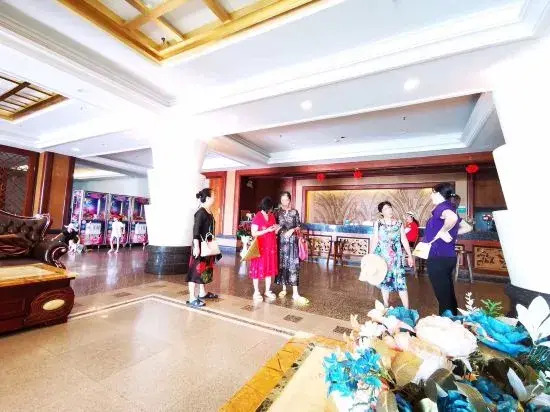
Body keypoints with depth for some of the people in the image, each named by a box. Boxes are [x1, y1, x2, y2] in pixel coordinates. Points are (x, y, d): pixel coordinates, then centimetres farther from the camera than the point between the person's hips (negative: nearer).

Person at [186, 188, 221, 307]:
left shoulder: (209, 212, 9)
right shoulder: (201, 213, -17)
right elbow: (195, 231, -21)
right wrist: (196, 247, -24)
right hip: (200, 246, -10)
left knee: (205, 269, 18)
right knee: (196, 270, -2)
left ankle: (202, 293, 33)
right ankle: (192, 299, 7)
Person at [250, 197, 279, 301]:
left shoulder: (272, 216, 8)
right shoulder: (257, 217, -11)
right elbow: (254, 233, -15)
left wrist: (277, 228, -6)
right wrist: (267, 230, -20)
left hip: (271, 247, 6)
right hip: (260, 247, -6)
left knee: (270, 268, 12)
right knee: (258, 269, 3)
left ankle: (267, 291, 24)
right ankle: (256, 292, 16)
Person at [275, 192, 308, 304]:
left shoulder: (294, 212, 2)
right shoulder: (278, 212, 5)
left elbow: (298, 226, 4)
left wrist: (292, 230, -15)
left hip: (292, 241, -1)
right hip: (281, 241, 2)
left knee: (293, 265, -6)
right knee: (282, 264, 7)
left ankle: (295, 293, -4)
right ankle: (284, 289, 22)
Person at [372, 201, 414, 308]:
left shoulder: (399, 223, 3)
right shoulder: (378, 223, 0)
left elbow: (404, 240, 5)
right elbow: (376, 240, 2)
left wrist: (410, 256, 3)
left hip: (396, 256, 0)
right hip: (382, 255, 0)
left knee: (400, 280, -7)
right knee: (384, 280, 8)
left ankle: (406, 308, -1)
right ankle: (386, 306, 21)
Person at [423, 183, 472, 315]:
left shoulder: (441, 207, -13)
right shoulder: (449, 209, 13)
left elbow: (452, 218, -36)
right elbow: (468, 227, 23)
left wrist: (442, 232, -22)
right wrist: (452, 233, 14)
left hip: (438, 258, -9)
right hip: (448, 257, 9)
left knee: (443, 296, 1)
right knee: (449, 294, 18)